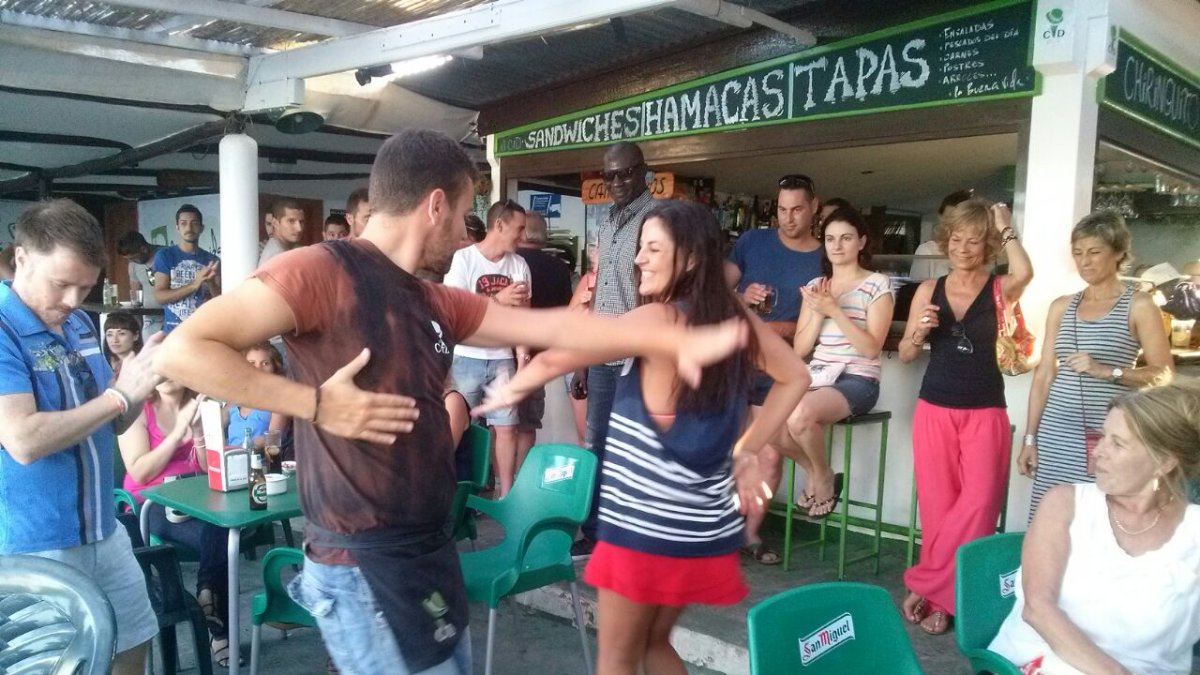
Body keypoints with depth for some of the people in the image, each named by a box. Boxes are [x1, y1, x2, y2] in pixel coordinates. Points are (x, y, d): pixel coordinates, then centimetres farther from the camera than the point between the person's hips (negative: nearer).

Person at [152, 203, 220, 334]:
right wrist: (194, 285, -16)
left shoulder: (212, 260, 8)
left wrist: (210, 283, -16)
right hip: (174, 331, -2)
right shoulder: (164, 255, 3)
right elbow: (159, 296, -6)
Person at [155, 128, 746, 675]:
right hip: (362, 567, -8)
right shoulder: (323, 269, -13)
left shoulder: (435, 303, 11)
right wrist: (316, 403, -21)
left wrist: (680, 341, 11)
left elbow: (552, 326, 11)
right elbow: (181, 353, -18)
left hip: (429, 554, 9)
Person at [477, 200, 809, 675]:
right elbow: (795, 377, 16)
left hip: (648, 523, -7)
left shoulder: (658, 319, -16)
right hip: (702, 521, 7)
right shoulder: (732, 314, 4)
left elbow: (555, 358, -17)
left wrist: (512, 389, 2)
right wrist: (745, 451, 14)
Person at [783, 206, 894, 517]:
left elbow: (871, 348, -12)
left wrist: (834, 310, -19)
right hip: (818, 378, 5)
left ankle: (824, 477, 0)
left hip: (858, 381, -5)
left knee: (799, 417, -33)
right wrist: (818, 312, -9)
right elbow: (800, 349, 7)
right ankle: (814, 472, 9)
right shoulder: (815, 286, 12)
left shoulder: (877, 284, -3)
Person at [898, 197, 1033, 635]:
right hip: (934, 409, 2)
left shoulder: (999, 289, 1)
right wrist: (919, 332, -11)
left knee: (978, 504, -8)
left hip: (985, 412, -1)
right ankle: (941, 596, 17)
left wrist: (1005, 227, -12)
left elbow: (1024, 273, -25)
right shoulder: (929, 289, 6)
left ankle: (927, 586, 5)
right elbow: (905, 355, 10)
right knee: (937, 505, 4)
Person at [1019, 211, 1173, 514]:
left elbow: (1163, 374, -3)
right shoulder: (1061, 306, 11)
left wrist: (1106, 371, -17)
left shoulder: (1139, 305, 1)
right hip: (1056, 434, 3)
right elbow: (1044, 376, 10)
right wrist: (1029, 438, 7)